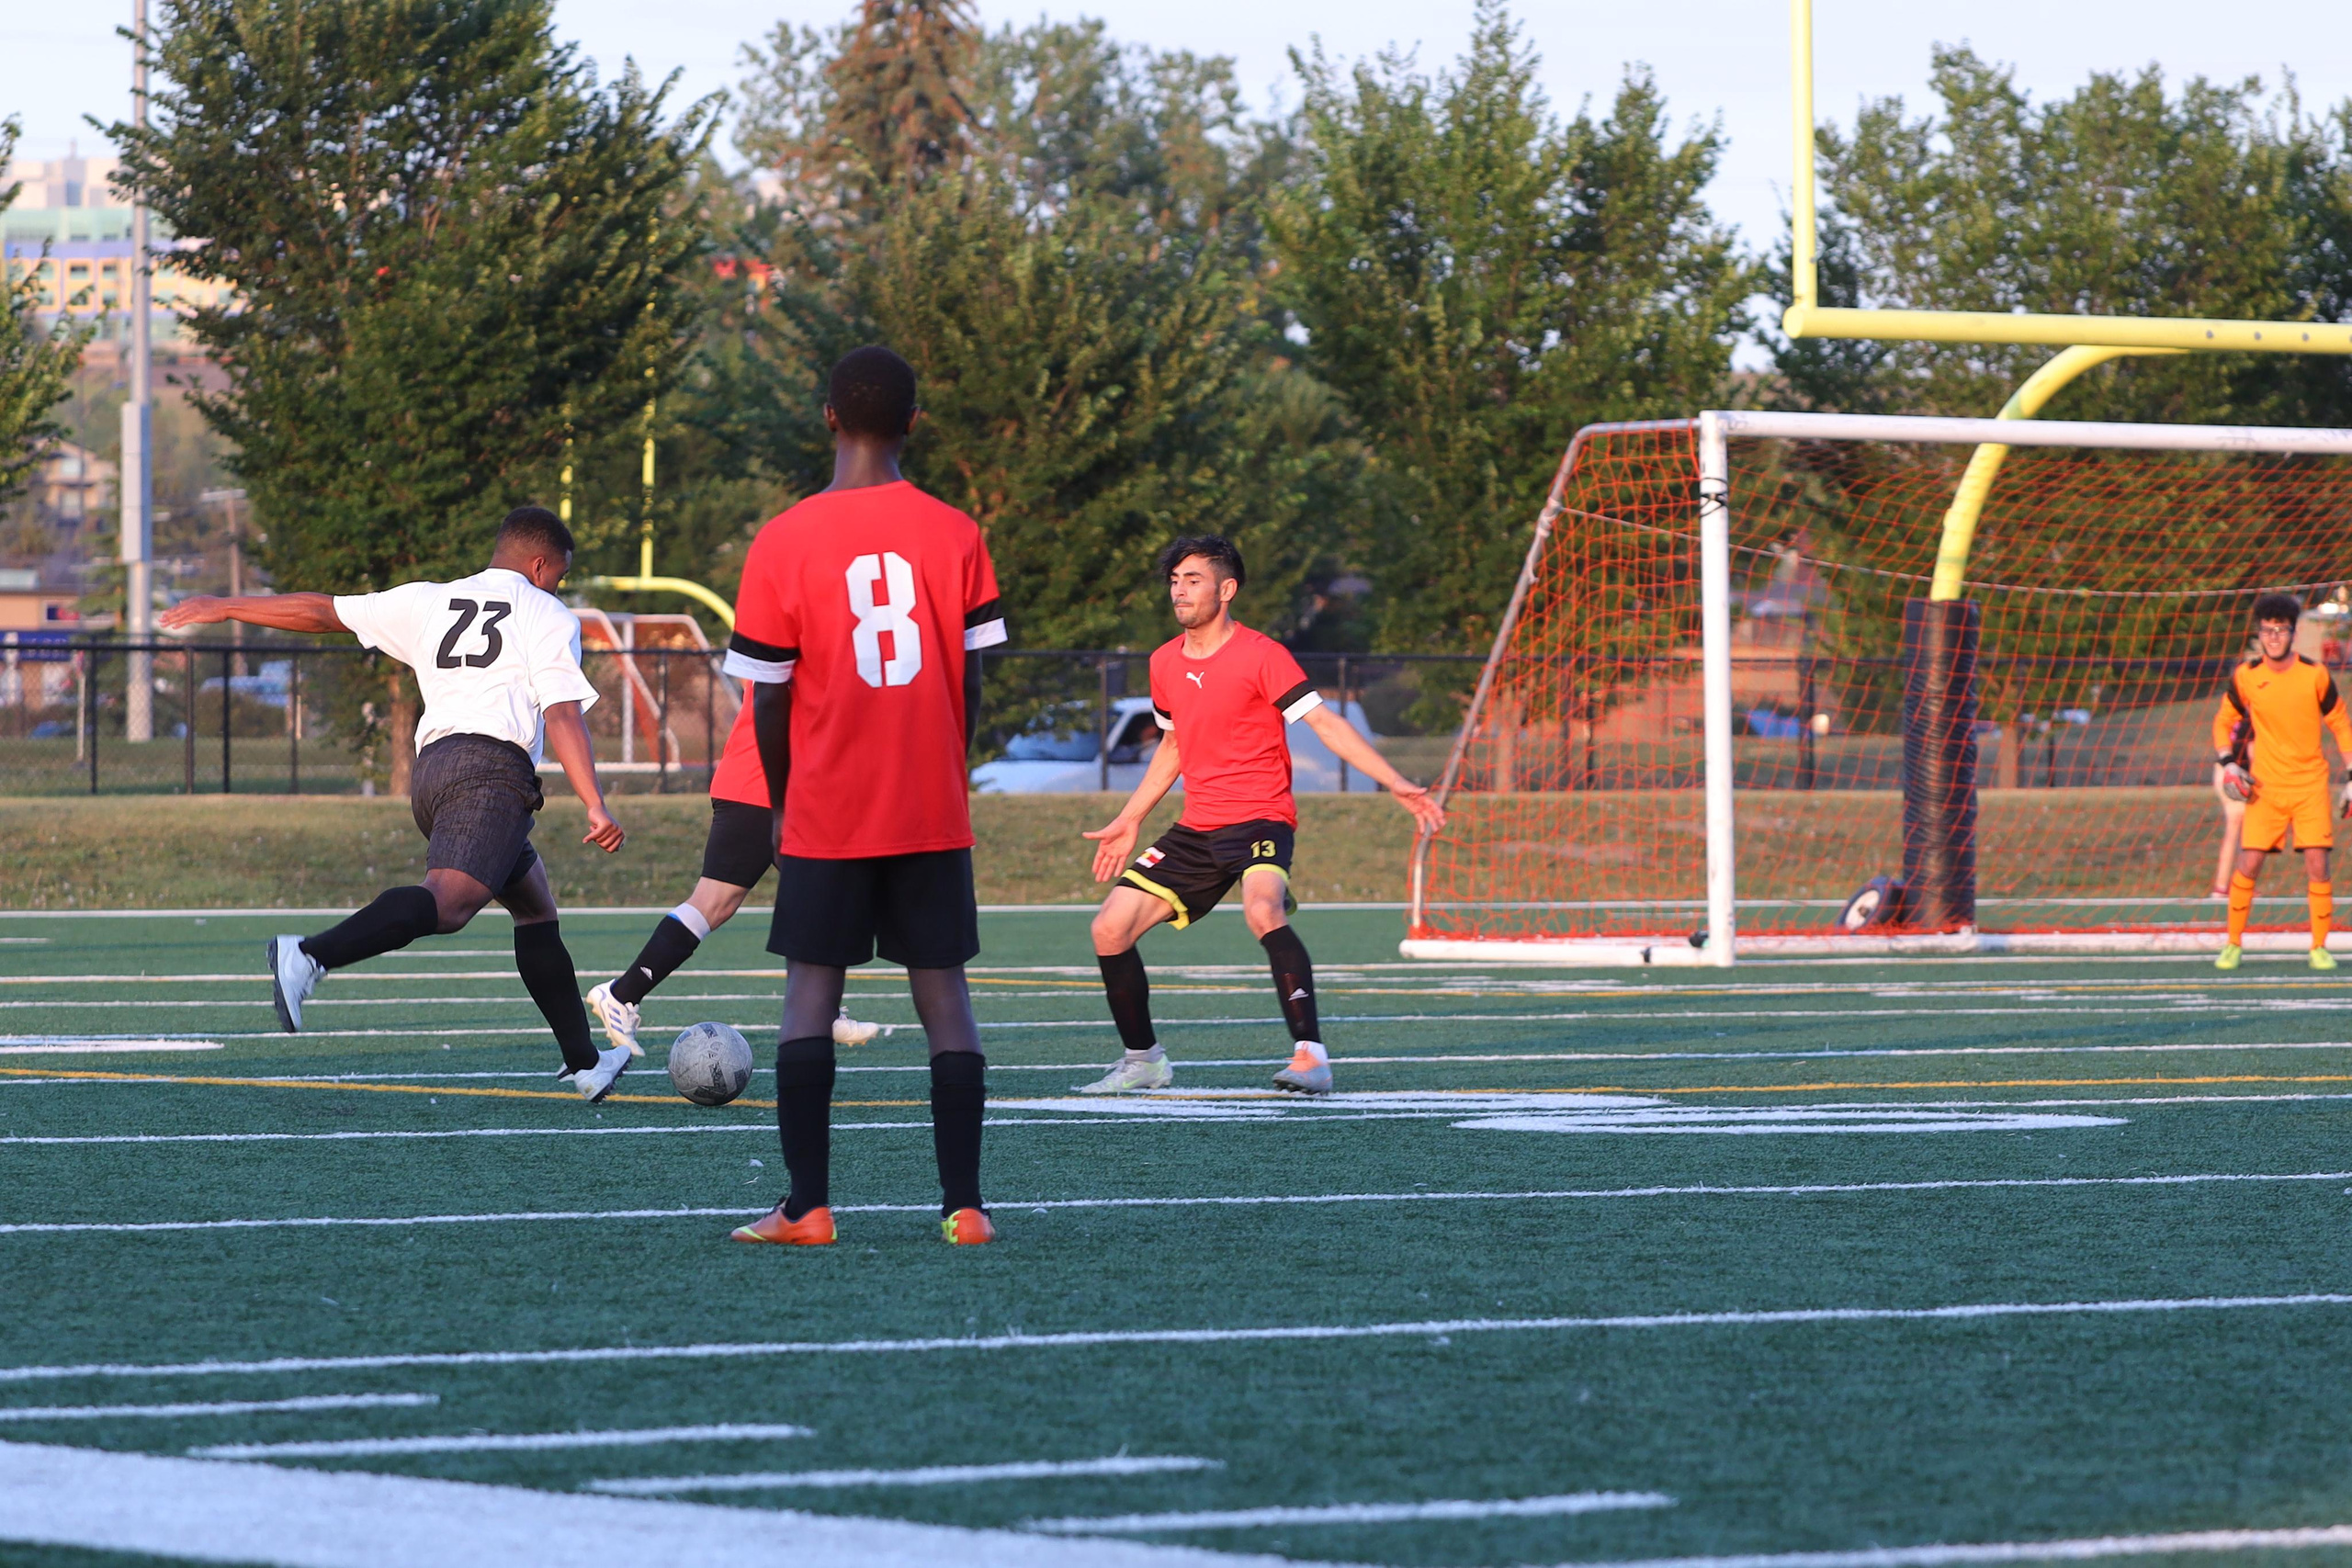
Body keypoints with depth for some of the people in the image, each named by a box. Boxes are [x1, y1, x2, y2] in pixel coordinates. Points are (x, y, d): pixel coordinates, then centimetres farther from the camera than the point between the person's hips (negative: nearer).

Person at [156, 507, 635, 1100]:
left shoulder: (430, 602, 24)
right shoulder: (548, 617, 11)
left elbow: (322, 611, 26)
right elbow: (563, 717, -3)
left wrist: (224, 608, 36)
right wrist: (596, 806, -10)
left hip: (430, 768, 7)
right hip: (493, 767, -7)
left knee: (536, 903, 20)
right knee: (448, 901, -26)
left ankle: (585, 1063, 18)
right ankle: (309, 956, -47)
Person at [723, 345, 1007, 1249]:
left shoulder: (781, 545, -6)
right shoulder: (954, 536, -1)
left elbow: (768, 701, -2)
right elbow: (971, 680, 3)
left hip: (828, 811, -2)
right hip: (934, 813, 2)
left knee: (811, 990, 4)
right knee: (943, 989, 5)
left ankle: (807, 1207, -2)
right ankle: (964, 1204, 0)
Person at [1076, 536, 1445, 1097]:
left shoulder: (1261, 655, -9)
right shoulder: (1165, 663, 11)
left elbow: (1325, 723, -11)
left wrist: (1395, 783, -20)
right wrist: (1129, 821, 30)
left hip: (1259, 819, -7)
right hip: (1196, 829, 7)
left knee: (1262, 910, -36)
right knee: (1110, 928, -1)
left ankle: (1310, 1054, -37)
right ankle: (1143, 1061, 16)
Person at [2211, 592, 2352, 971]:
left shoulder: (2316, 676, -7)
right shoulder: (2245, 677, -3)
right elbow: (2223, 722, 11)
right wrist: (2228, 762, -5)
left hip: (2311, 784, -1)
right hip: (2265, 787, 1)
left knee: (2317, 865, -7)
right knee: (2248, 865, -6)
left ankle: (2319, 947, 6)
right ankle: (2233, 943, 8)